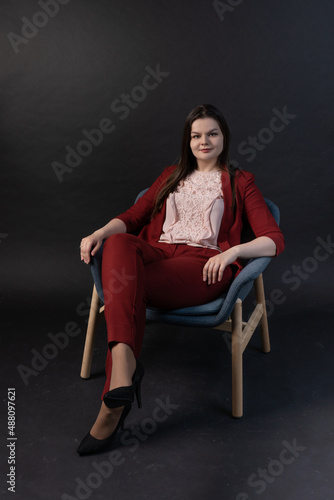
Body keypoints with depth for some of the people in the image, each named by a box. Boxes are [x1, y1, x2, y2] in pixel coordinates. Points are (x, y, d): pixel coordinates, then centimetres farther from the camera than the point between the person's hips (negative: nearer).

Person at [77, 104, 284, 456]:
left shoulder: (239, 182, 17)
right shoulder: (172, 175, 30)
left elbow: (275, 240, 6)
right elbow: (133, 217, 20)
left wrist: (233, 251, -14)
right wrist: (99, 233, -1)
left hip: (204, 263, -3)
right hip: (157, 253, 4)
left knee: (124, 287, -32)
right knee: (118, 244, -33)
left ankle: (113, 405, -28)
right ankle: (124, 365, -47)